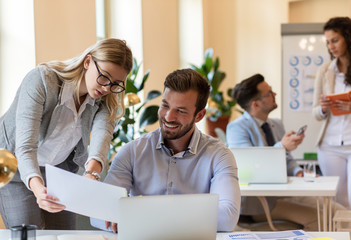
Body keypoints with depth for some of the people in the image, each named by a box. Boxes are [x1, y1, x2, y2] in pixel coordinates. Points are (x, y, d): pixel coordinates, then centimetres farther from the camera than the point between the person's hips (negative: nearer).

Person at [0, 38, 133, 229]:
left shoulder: (106, 100, -14)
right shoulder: (41, 80, -31)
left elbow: (102, 134, -34)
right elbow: (25, 147, -38)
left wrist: (92, 171, -57)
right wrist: (38, 188, -58)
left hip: (60, 168, 5)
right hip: (16, 166, -5)